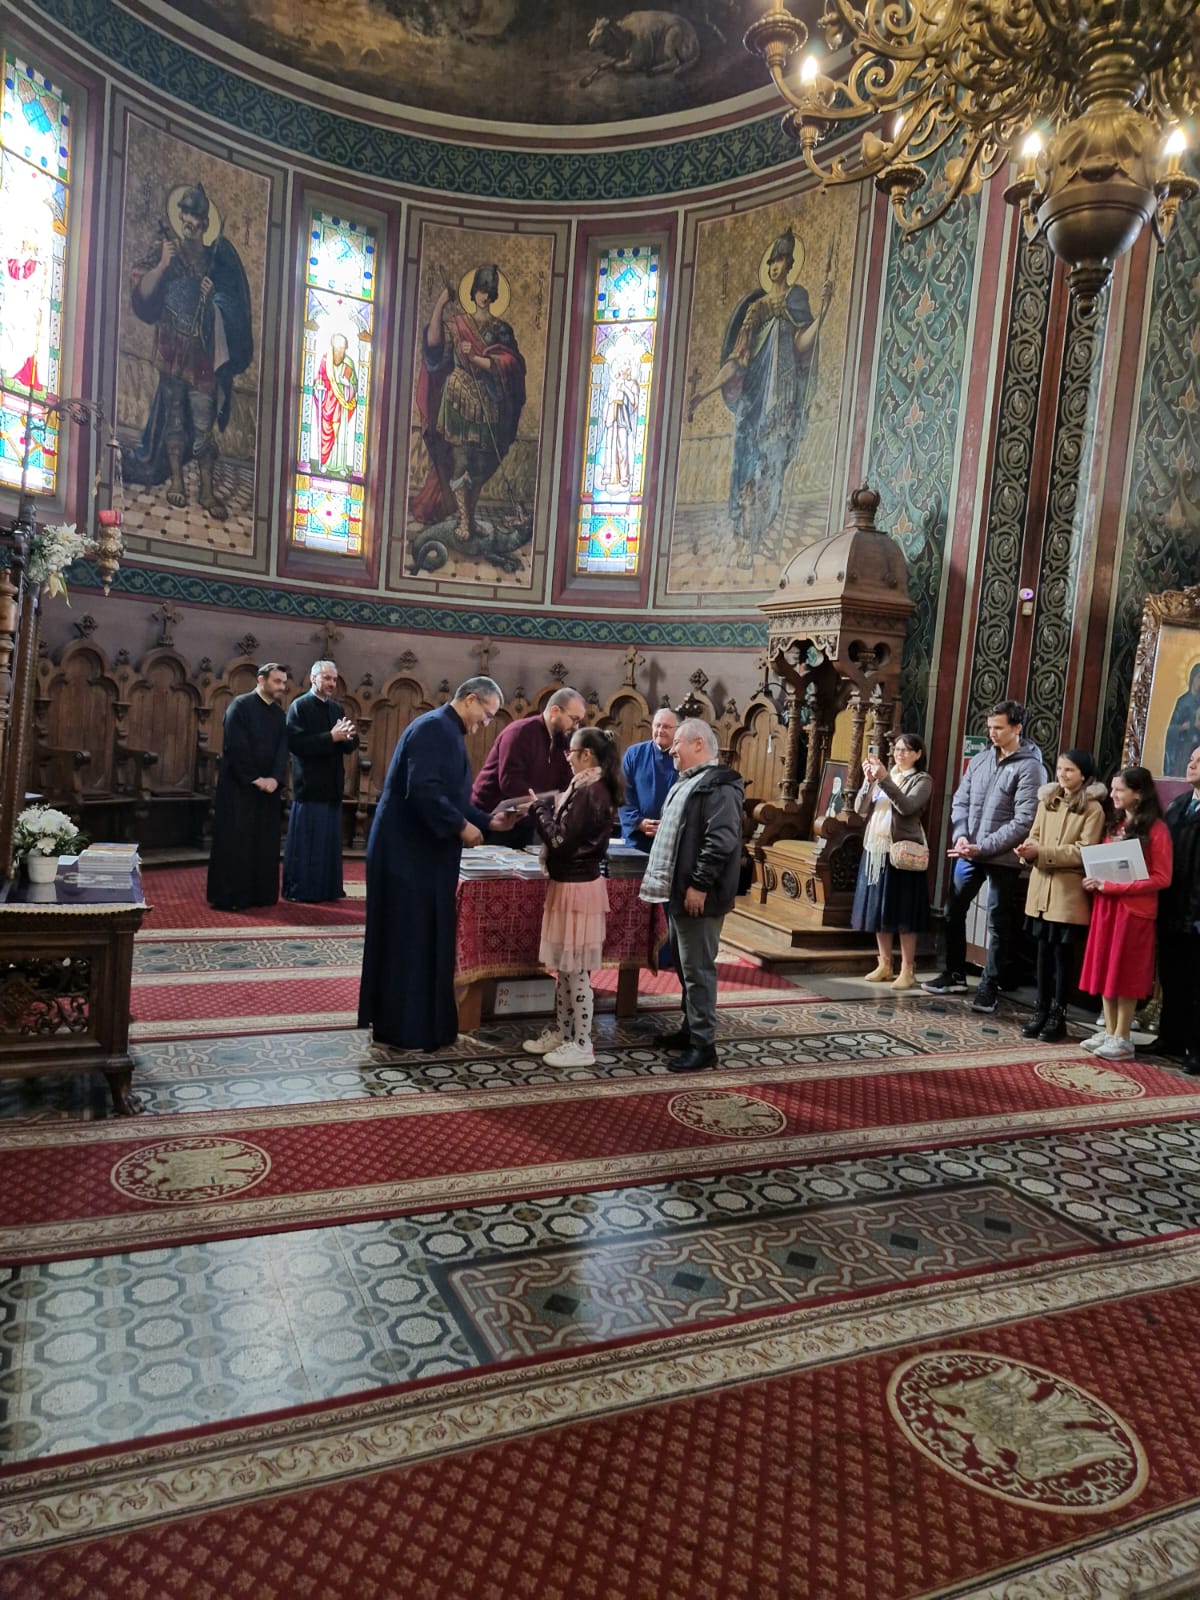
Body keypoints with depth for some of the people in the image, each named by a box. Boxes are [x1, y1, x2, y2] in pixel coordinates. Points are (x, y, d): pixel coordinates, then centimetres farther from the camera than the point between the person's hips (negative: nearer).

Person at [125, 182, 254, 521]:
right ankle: (176, 480, 16)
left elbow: (231, 312, 7)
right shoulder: (164, 254, 2)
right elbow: (142, 296, -8)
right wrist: (162, 265, -20)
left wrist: (213, 299, -13)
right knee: (174, 414, 6)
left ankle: (208, 490, 3)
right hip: (172, 350, 0)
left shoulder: (216, 260, 4)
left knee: (204, 422, -2)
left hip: (204, 352, 0)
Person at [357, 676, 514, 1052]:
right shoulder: (434, 727, -16)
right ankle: (405, 1029, 8)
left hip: (422, 853, 10)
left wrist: (487, 821, 11)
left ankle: (415, 1021, 24)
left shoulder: (447, 732, 16)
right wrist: (461, 826, -19)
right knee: (410, 940, -2)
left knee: (426, 939, 14)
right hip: (410, 853, -10)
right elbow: (422, 789, -27)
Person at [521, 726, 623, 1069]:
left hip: (576, 887, -10)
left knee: (576, 971, -1)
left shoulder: (588, 792, -20)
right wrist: (547, 807, 3)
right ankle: (562, 1032, 29)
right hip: (570, 884, 10)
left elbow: (560, 841, -19)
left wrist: (539, 807, -7)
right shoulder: (593, 788, 11)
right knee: (564, 967, 18)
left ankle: (581, 1045, 8)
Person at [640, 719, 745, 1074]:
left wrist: (699, 884, -25)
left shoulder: (718, 786, -14)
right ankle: (691, 1028, 28)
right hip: (679, 892, 10)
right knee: (684, 966, 17)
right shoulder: (687, 783, 19)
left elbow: (721, 841, -23)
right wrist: (658, 880, 22)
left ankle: (703, 1044, 1)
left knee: (698, 969, -6)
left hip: (697, 896, -10)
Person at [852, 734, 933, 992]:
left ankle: (907, 970, 1)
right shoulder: (883, 776, 14)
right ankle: (884, 965, 19)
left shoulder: (922, 780, -1)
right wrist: (868, 780, -9)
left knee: (903, 912, -4)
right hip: (875, 849, 6)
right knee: (878, 908, 9)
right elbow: (860, 809, 5)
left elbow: (907, 807, -19)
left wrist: (885, 779, -24)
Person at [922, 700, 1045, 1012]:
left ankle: (989, 987, 15)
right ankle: (955, 975, 27)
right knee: (953, 911, 12)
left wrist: (983, 847, -19)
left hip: (1003, 859, -6)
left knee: (997, 923, 4)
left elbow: (1023, 822, -16)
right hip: (968, 854, 6)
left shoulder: (1030, 768, -10)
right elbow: (960, 801, 11)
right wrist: (961, 836, -7)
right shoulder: (979, 760, 9)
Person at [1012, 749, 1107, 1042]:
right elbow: (1035, 837, 11)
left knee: (1063, 952, 3)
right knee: (1044, 950, 10)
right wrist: (1028, 849, -13)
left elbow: (1084, 852, -13)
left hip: (1069, 892, -5)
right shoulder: (1047, 800, 11)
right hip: (1042, 887, 5)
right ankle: (1041, 1010, 18)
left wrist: (1042, 852, -19)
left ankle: (1058, 1015, 12)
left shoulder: (1092, 809, -7)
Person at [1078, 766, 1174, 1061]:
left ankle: (1122, 1039, 10)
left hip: (1134, 910, -7)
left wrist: (1113, 886, -18)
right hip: (1106, 907, 7)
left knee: (1125, 973, 1)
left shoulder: (1156, 829, -9)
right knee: (1105, 969, 9)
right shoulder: (1115, 824, 13)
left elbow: (1161, 878, -13)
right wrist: (1096, 880, -1)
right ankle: (1109, 1031, 18)